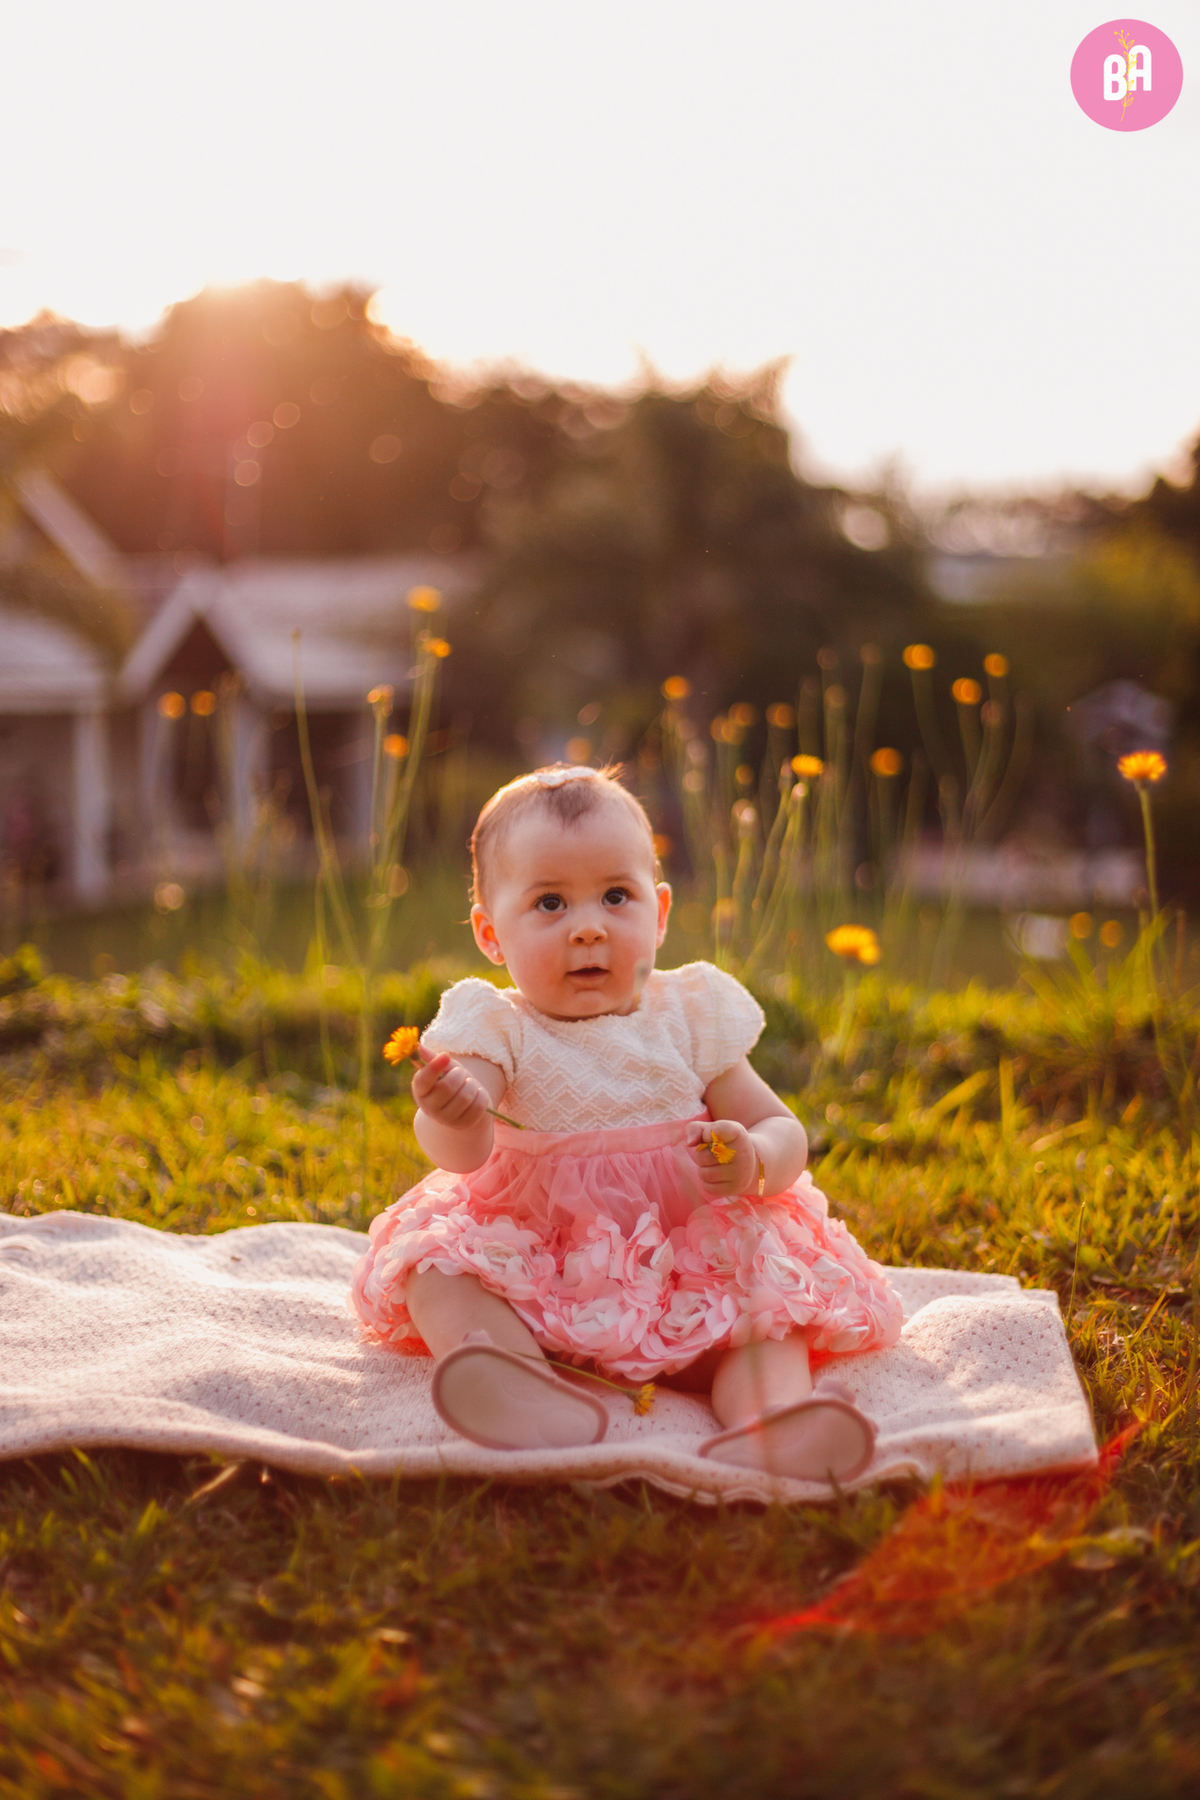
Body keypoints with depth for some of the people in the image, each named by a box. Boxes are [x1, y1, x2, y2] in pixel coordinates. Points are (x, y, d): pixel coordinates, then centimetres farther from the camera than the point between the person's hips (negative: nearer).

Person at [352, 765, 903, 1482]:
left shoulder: (691, 1017, 1)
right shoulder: (497, 1029, -5)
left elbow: (785, 1133, 2)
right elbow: (463, 1154, -23)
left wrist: (752, 1161, -23)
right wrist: (452, 1119, -48)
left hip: (690, 1257, 1)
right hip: (537, 1276, -1)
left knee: (768, 1298, -24)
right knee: (433, 1269, -24)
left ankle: (767, 1414, -50)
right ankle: (527, 1393, -47)